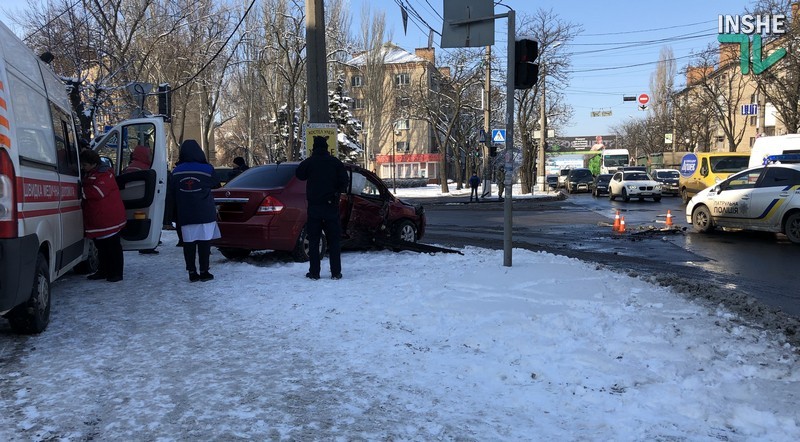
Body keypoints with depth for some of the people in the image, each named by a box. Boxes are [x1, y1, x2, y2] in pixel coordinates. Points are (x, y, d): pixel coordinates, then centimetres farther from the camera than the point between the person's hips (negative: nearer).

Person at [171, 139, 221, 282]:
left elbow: (173, 194, 8)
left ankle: (192, 273, 8)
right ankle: (204, 271, 4)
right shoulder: (207, 169, -9)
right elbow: (215, 184, 9)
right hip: (205, 214, -2)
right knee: (204, 242, 3)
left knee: (189, 243, 7)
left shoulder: (176, 172, 0)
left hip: (185, 216, 2)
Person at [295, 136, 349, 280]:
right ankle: (336, 272, 4)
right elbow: (344, 181, 0)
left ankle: (314, 272, 4)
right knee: (334, 240, 6)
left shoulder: (309, 162, -3)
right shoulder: (335, 162, -1)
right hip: (331, 205, 1)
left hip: (314, 206, 0)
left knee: (313, 240, 6)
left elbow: (299, 175, 13)